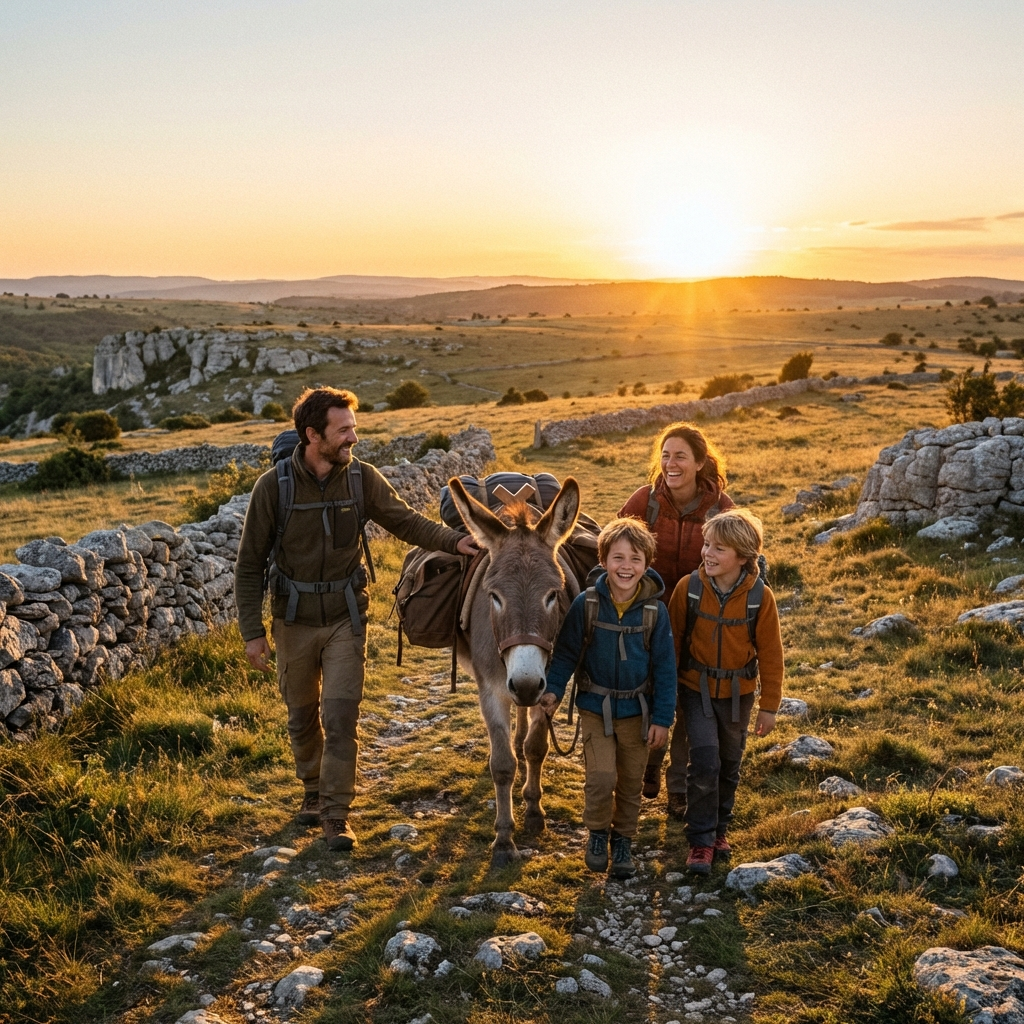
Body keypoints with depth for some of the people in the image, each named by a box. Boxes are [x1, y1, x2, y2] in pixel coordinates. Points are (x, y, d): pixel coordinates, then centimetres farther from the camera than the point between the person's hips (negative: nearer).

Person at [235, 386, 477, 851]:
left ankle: (336, 813, 7)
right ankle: (313, 791, 39)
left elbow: (406, 521, -3)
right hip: (294, 621, 0)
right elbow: (250, 564, -8)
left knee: (341, 717, -5)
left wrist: (453, 540, -22)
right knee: (302, 716, 17)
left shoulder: (362, 479, -9)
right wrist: (252, 632, -10)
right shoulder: (273, 487, -14)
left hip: (345, 618, 0)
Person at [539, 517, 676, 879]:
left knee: (631, 783, 13)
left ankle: (623, 841, 35)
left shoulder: (655, 611, -12)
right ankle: (597, 833, 19)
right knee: (601, 779, -9)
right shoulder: (586, 604, -13)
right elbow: (566, 652, -4)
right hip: (596, 708, -1)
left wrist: (662, 718, -5)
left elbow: (665, 668, -5)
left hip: (637, 711, 1)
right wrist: (553, 689, -15)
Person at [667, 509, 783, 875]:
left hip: (738, 693, 1)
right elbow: (673, 642, -2)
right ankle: (701, 841, 3)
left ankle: (720, 829, 35)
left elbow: (770, 653, -5)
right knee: (705, 763, -11)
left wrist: (769, 705, -1)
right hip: (696, 689, -1)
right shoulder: (688, 588, -14)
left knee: (729, 765, 15)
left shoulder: (760, 596, -14)